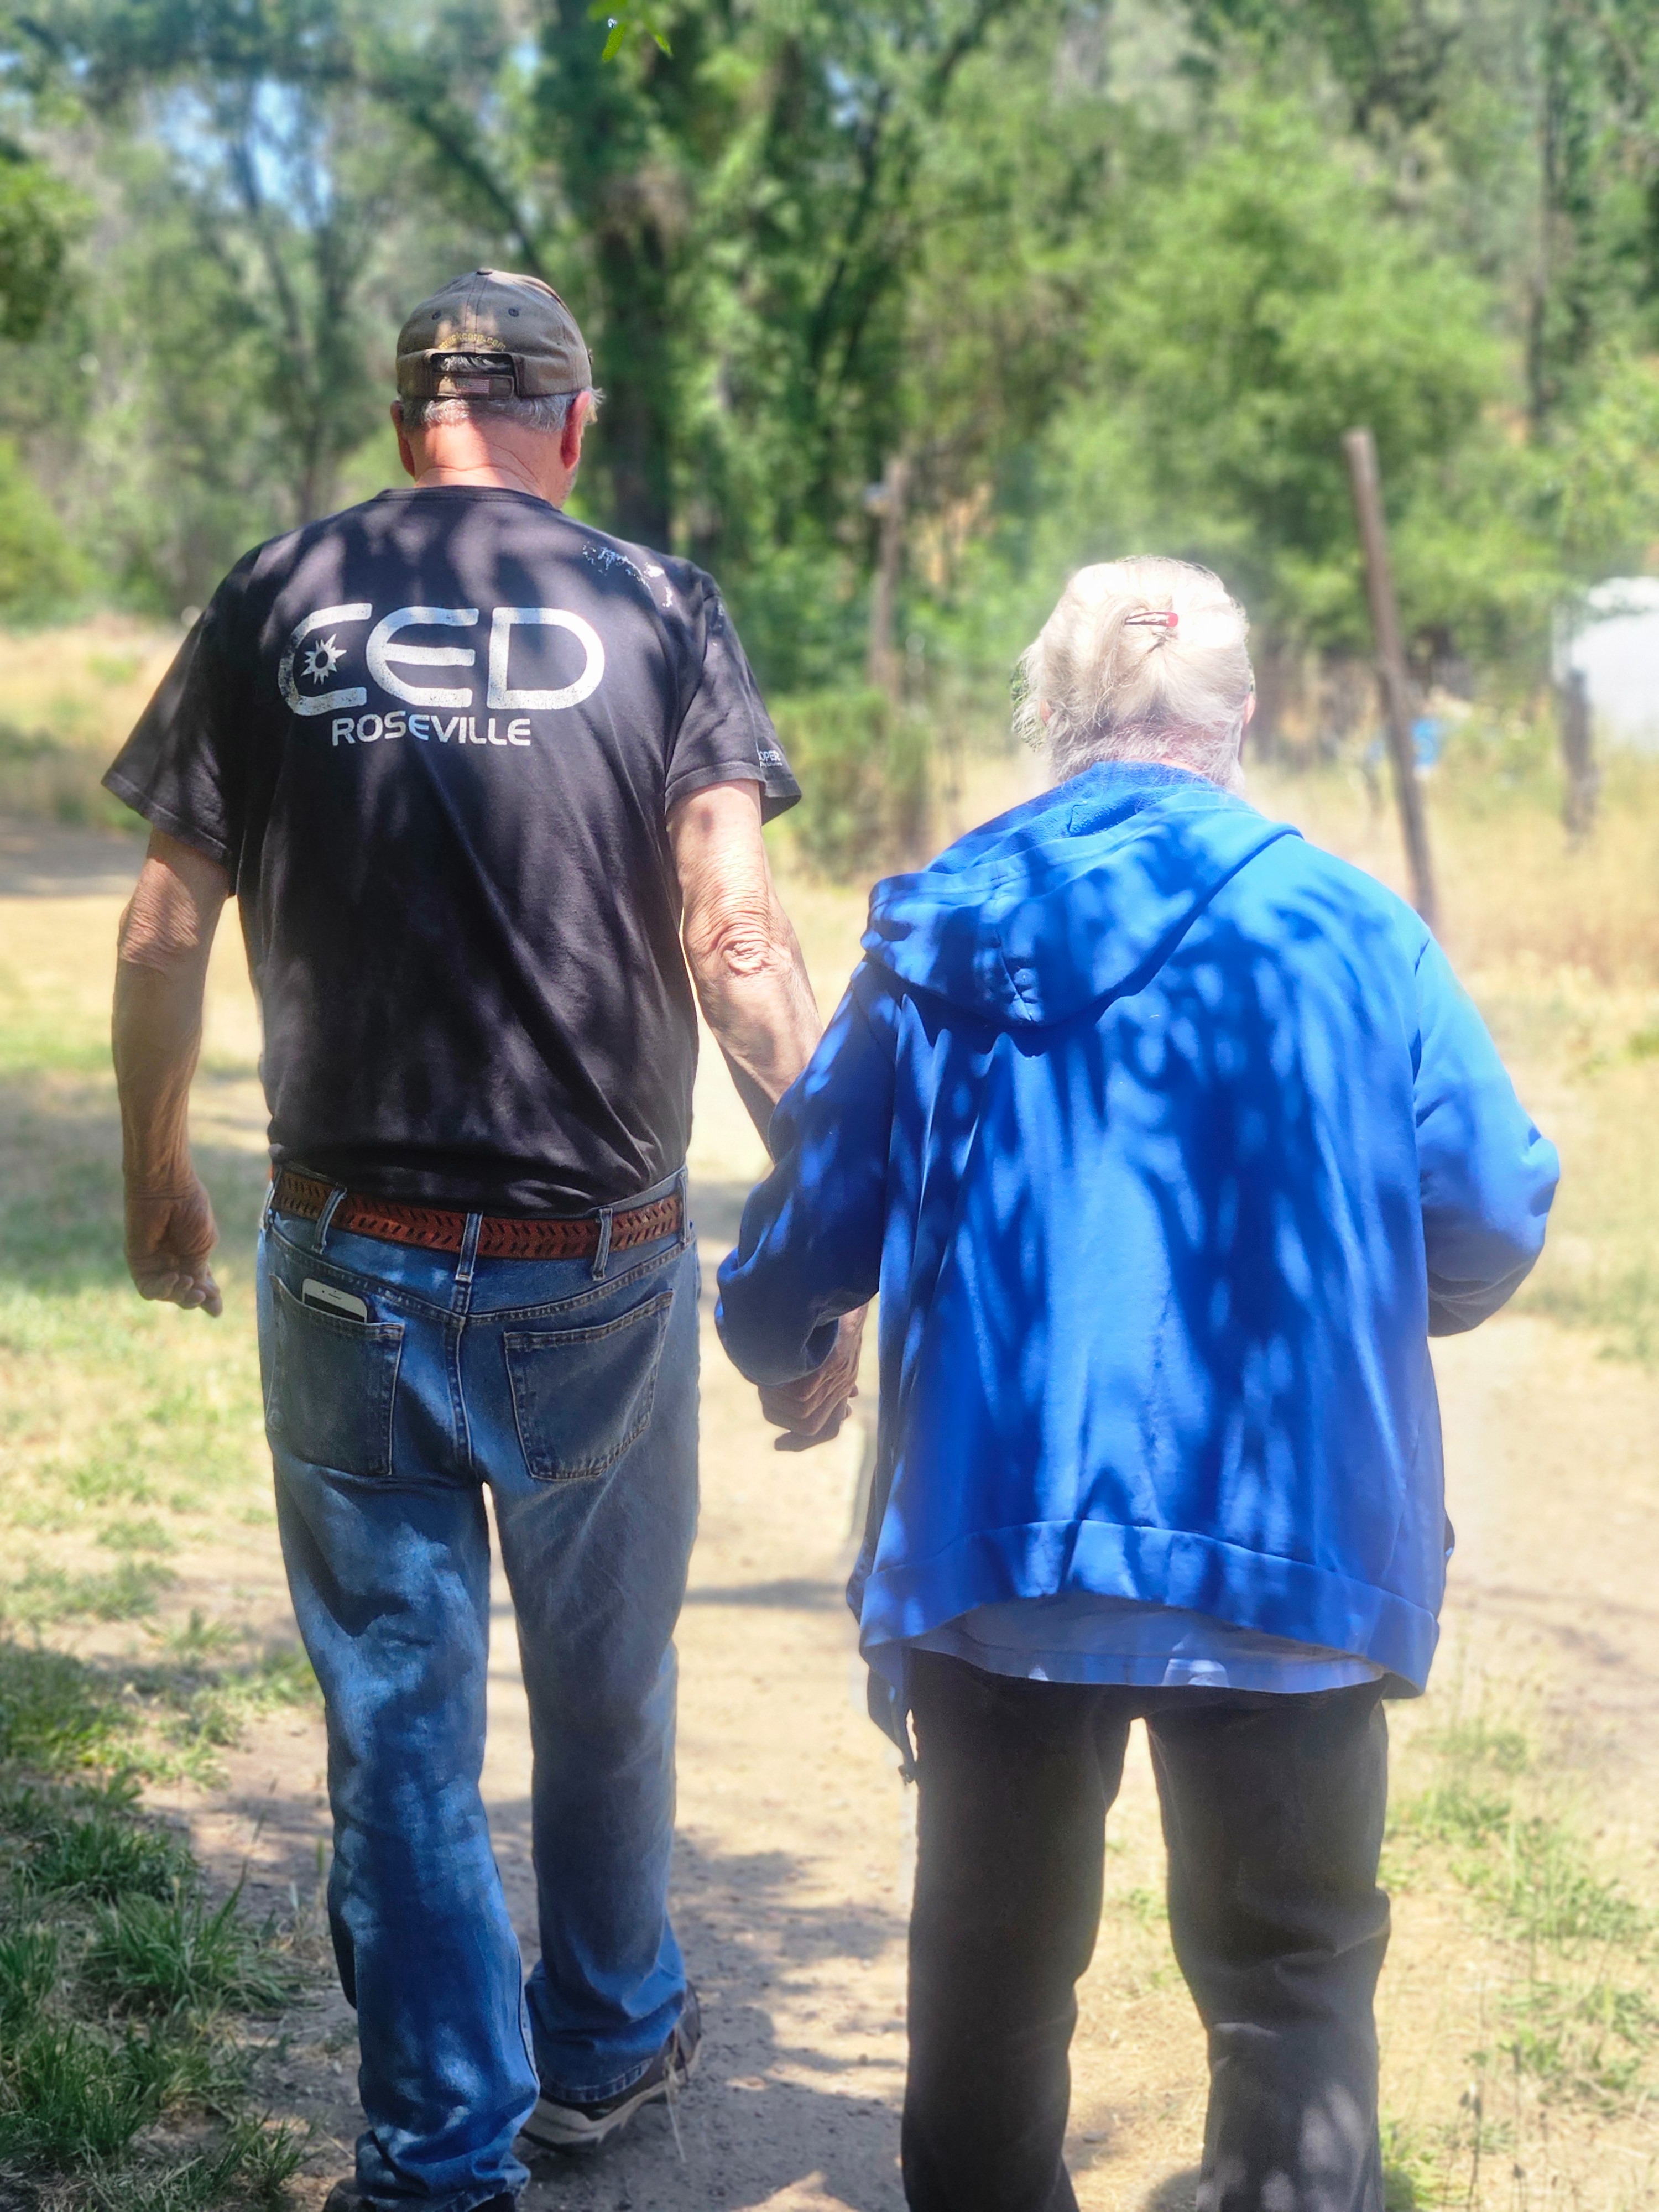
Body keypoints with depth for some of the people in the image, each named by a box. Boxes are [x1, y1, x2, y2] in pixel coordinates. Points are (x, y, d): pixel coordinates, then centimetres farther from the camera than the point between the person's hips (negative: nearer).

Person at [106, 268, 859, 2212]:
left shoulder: (276, 605, 1)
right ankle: (605, 2048, 38)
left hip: (351, 1267, 1)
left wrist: (156, 1184, 15)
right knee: (604, 1690, 19)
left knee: (397, 1717, 10)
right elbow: (734, 936, -12)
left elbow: (164, 933, 1)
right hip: (598, 1267, 0)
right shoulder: (655, 612, -3)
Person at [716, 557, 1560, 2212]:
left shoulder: (934, 936, 0)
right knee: (1290, 1980, 12)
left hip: (988, 1537, 2)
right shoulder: (1354, 931, -6)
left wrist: (779, 1358, 28)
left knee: (992, 1952, 20)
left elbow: (806, 1224, 5)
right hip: (1292, 1550, -2)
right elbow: (1494, 1227, -3)